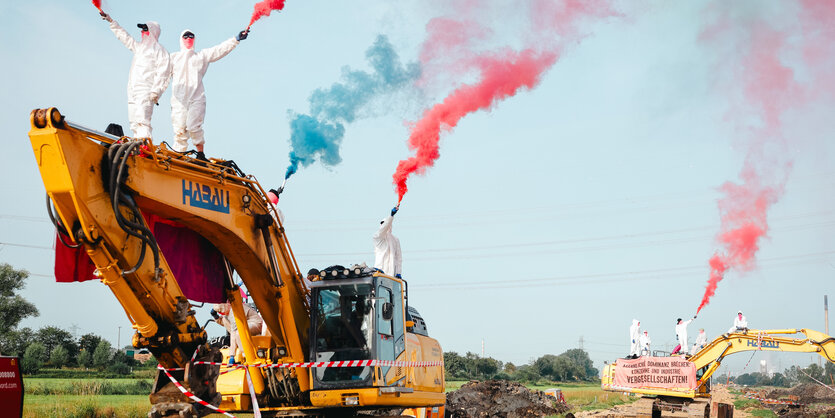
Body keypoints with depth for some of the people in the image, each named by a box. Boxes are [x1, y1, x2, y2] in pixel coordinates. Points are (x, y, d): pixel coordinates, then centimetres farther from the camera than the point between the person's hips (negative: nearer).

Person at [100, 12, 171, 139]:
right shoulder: (139, 47, 26)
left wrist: (156, 91, -19)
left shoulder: (160, 50, 0)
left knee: (142, 121, -22)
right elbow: (124, 36, 38)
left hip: (145, 92, -8)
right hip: (133, 91, 8)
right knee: (134, 123, 1)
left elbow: (163, 73, -9)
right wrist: (111, 21, 40)